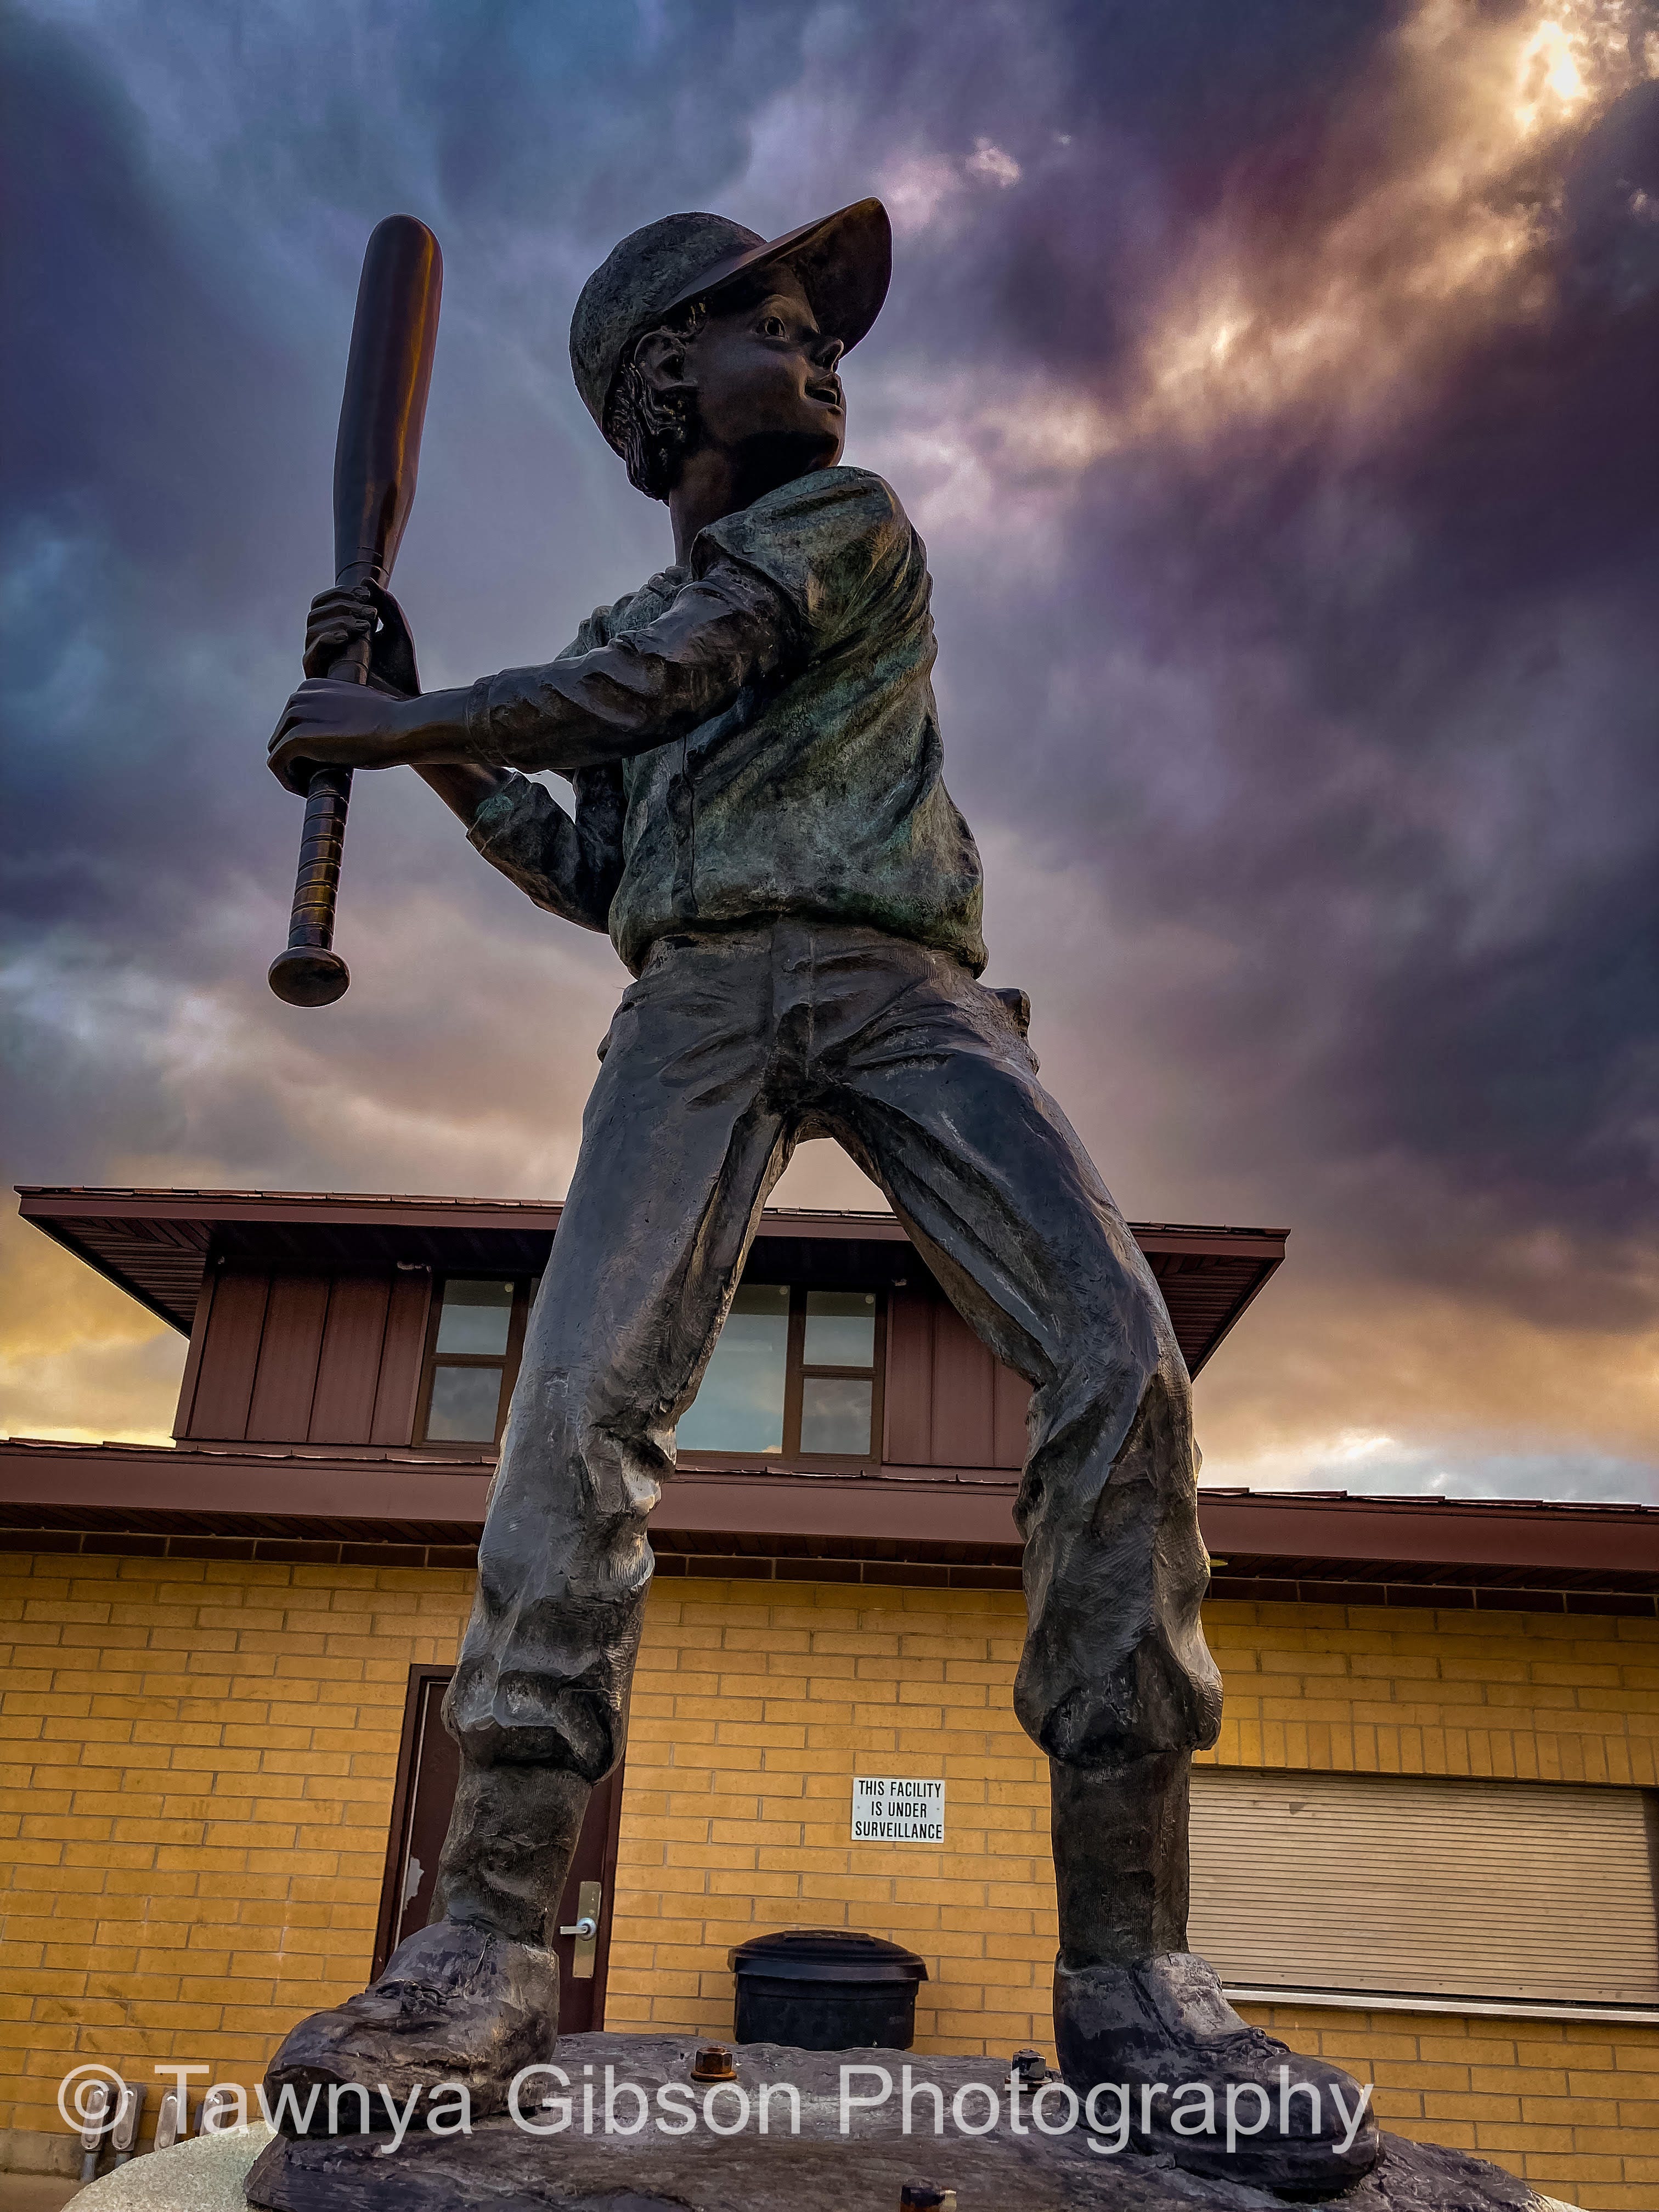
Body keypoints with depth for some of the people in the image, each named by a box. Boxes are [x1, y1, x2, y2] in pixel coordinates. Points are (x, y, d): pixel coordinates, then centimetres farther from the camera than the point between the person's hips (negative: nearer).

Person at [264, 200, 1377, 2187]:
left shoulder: (852, 518, 17)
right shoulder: (623, 634, 29)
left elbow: (684, 667, 0)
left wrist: (407, 721, 6)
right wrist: (420, 735, 18)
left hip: (897, 979, -2)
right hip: (697, 998, 3)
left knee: (1116, 1355, -24)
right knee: (585, 1392, -20)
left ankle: (1126, 1969, -22)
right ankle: (489, 1948, -19)